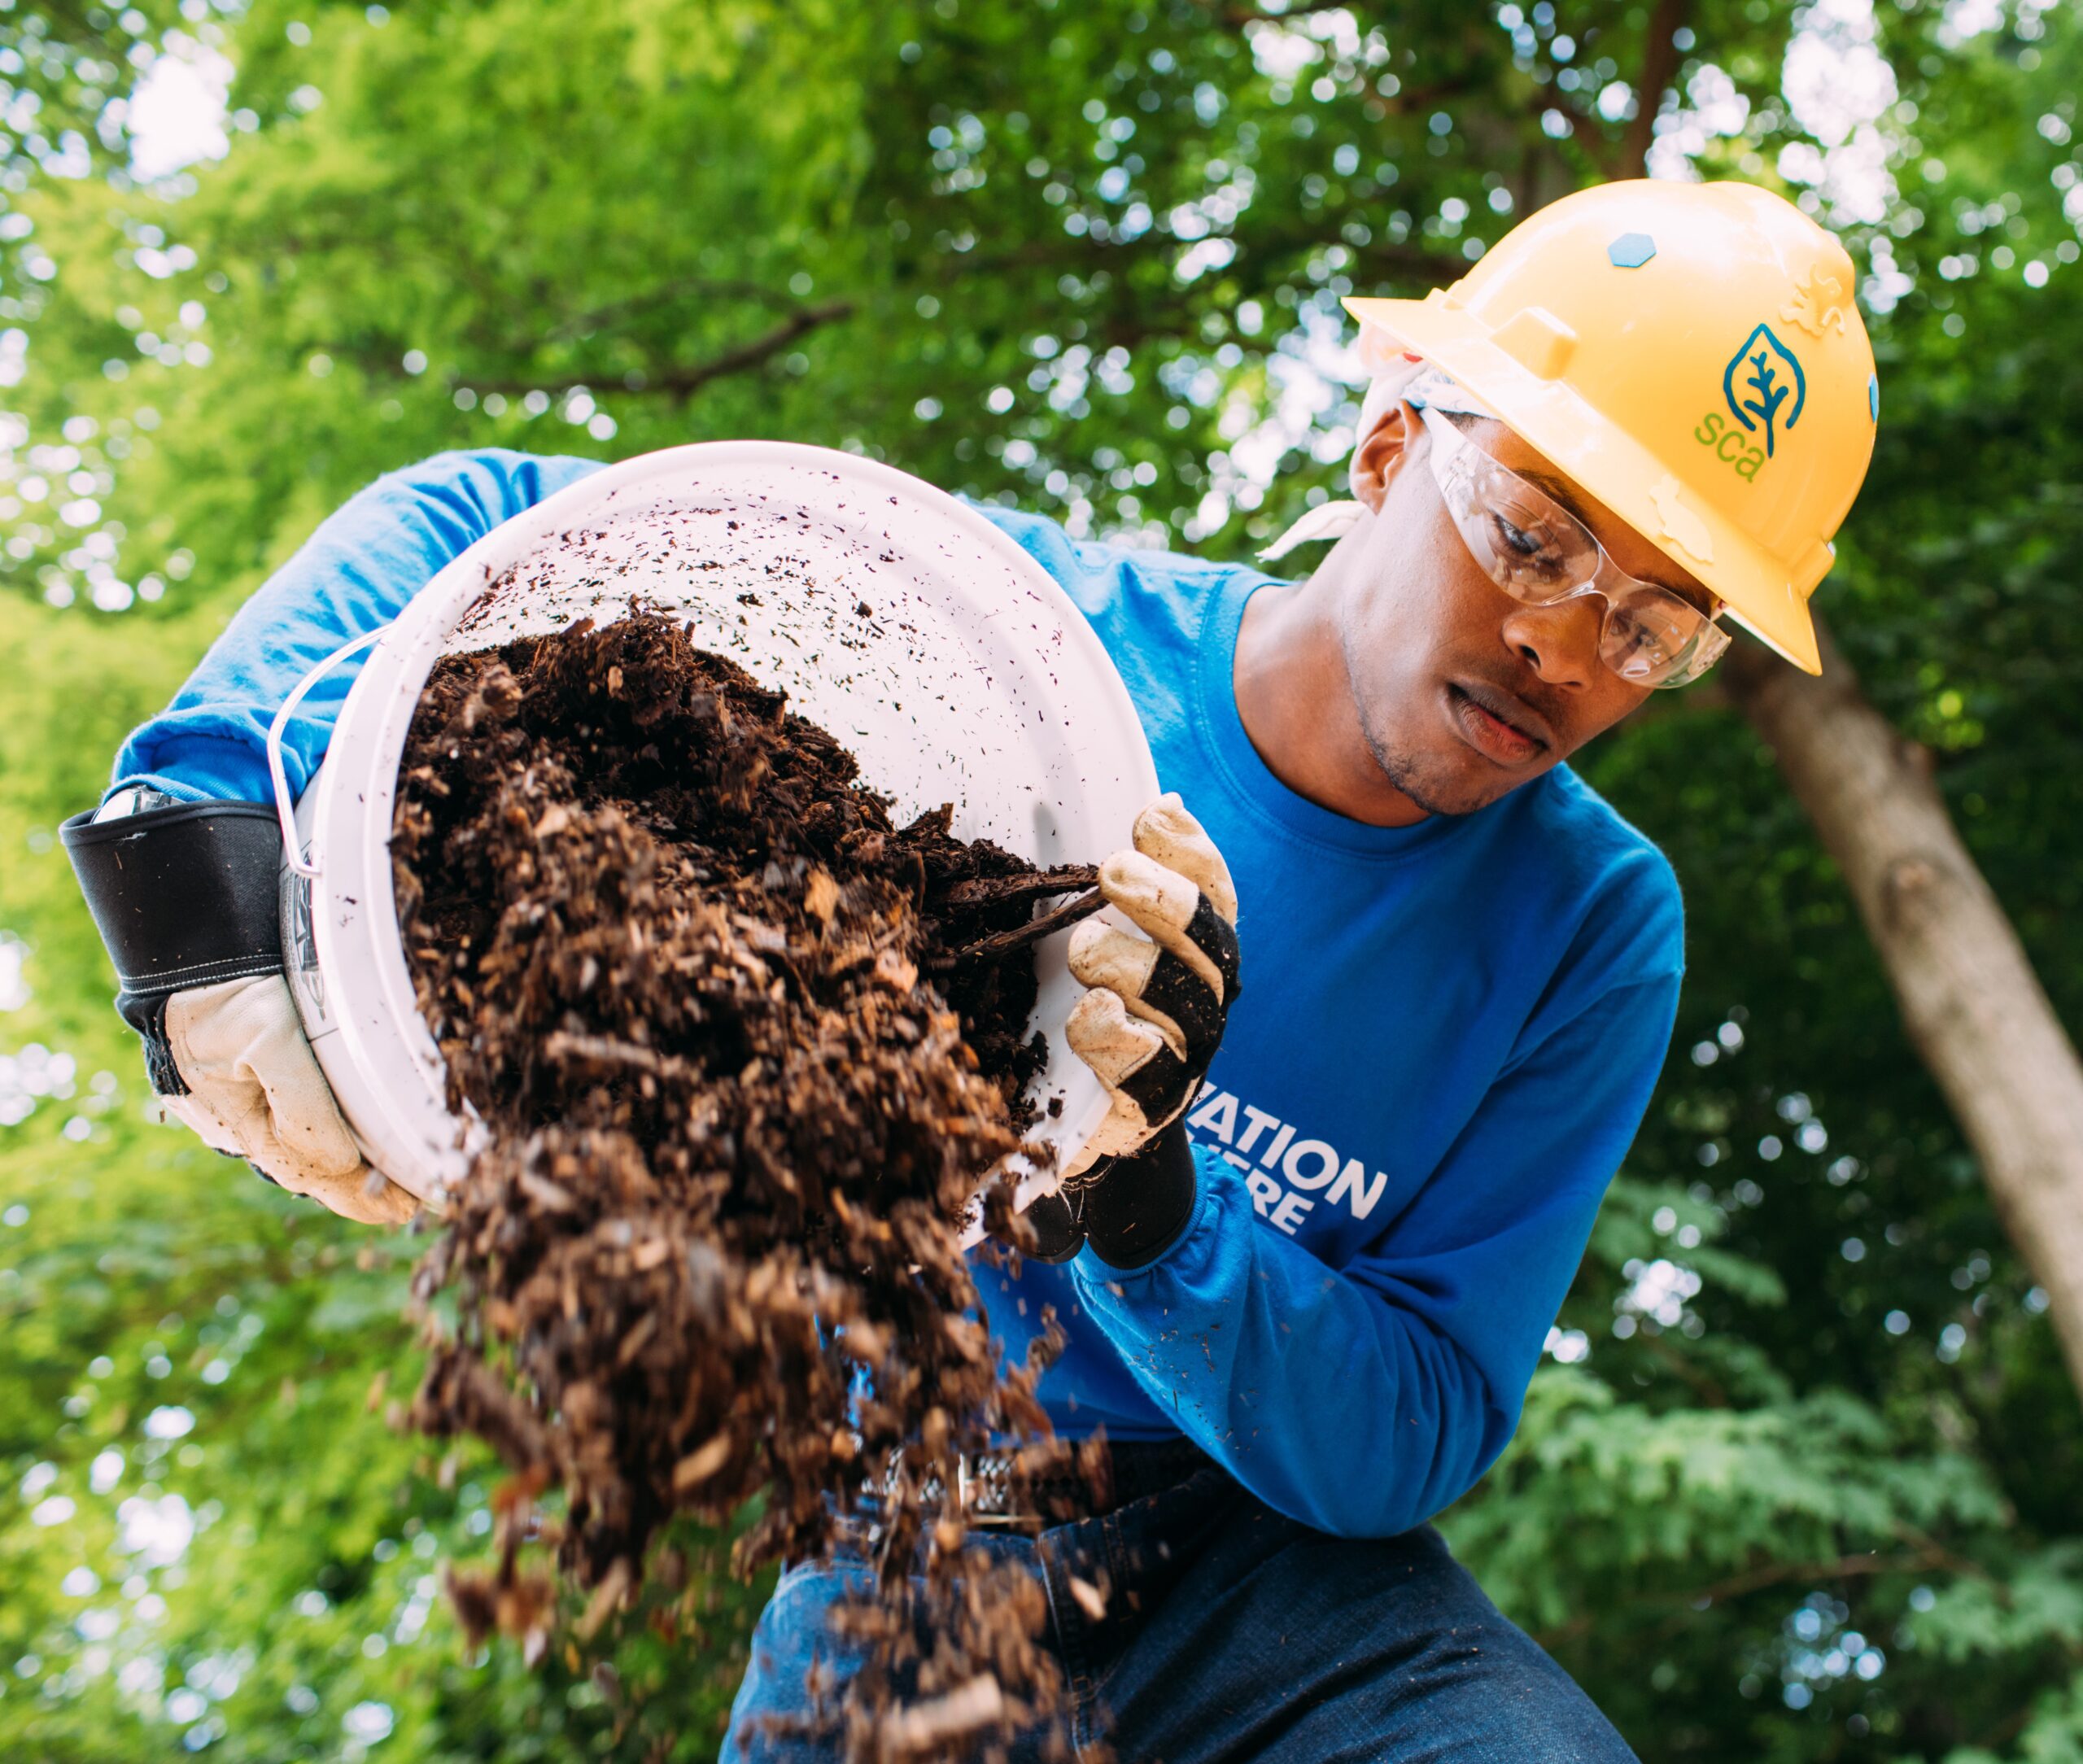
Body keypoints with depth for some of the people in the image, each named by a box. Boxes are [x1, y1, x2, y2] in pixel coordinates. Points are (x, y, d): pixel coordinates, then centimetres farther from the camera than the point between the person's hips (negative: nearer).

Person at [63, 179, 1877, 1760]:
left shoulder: (1590, 929, -11)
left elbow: (1409, 1445, -13)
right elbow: (473, 526, -10)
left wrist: (1143, 1199, -33)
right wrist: (219, 859, -28)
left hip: (1283, 1580, 0)